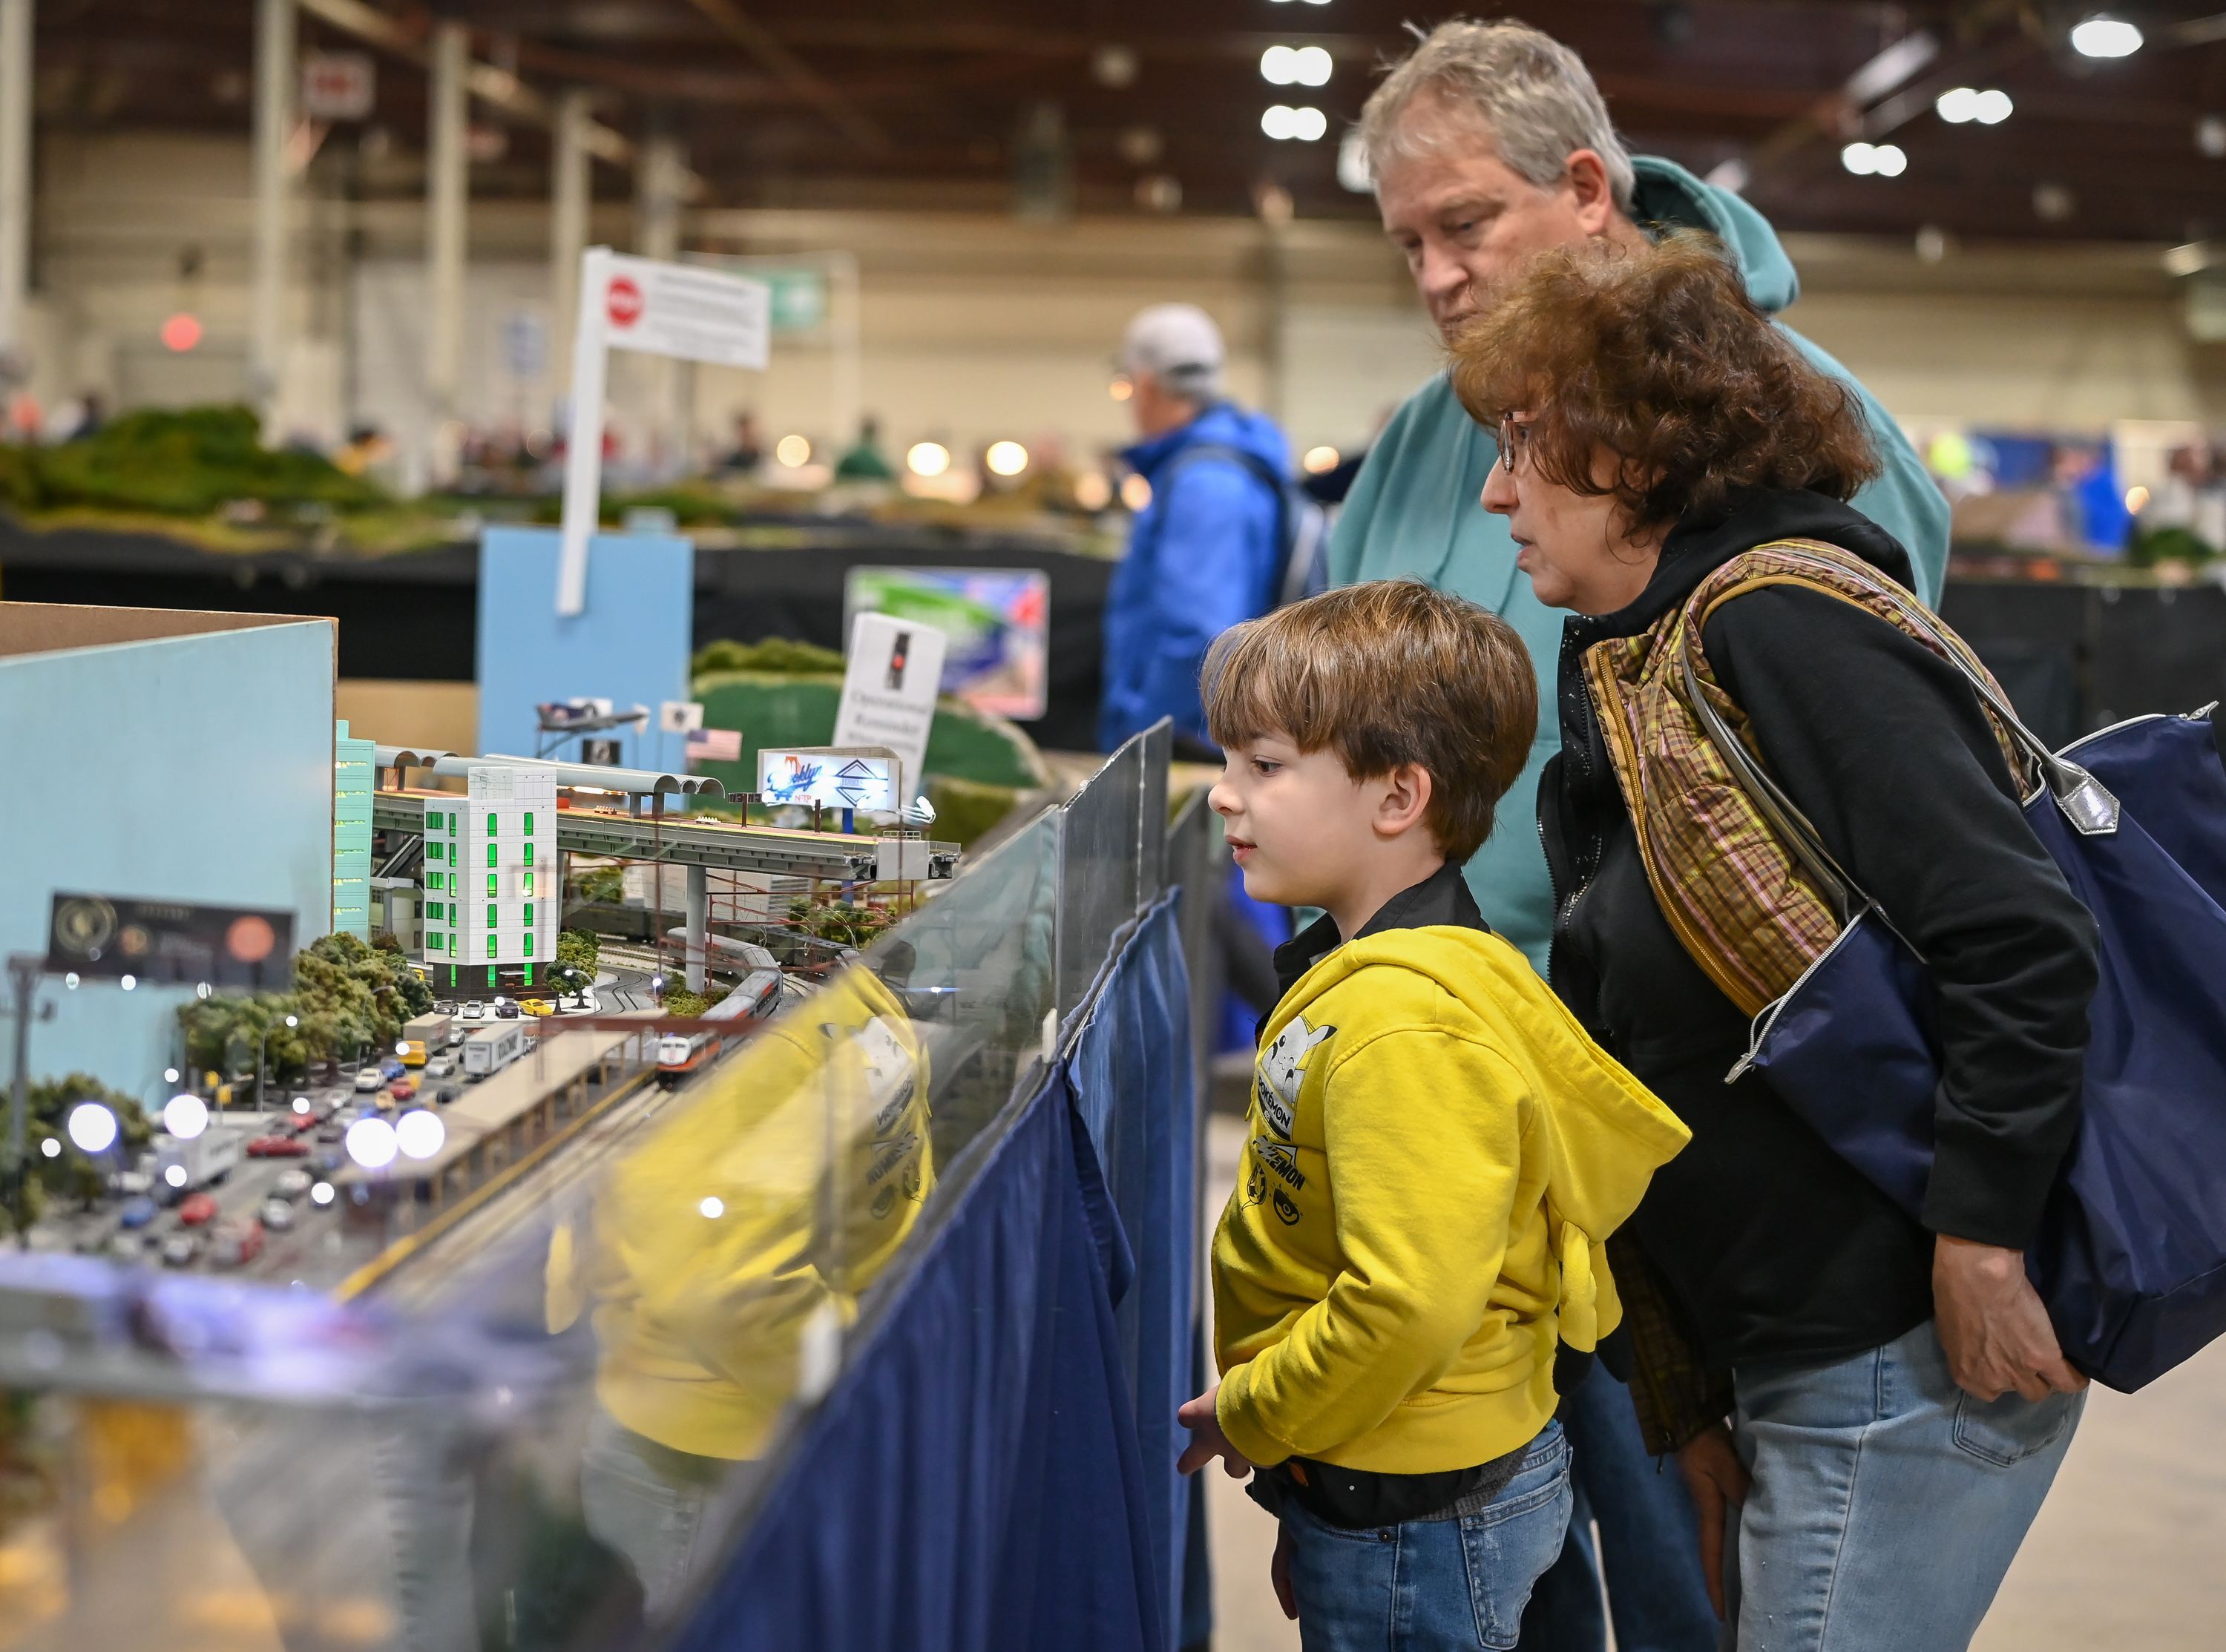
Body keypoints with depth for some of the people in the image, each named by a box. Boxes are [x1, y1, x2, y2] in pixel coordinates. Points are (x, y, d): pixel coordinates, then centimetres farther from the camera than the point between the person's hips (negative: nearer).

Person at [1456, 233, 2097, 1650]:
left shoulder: (1781, 627, -15)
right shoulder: (1640, 682, 14)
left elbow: (2023, 942, -24)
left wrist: (1982, 1250, -22)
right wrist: (1692, 1403, 17)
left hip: (1908, 1354, -10)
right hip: (1789, 1352, 10)